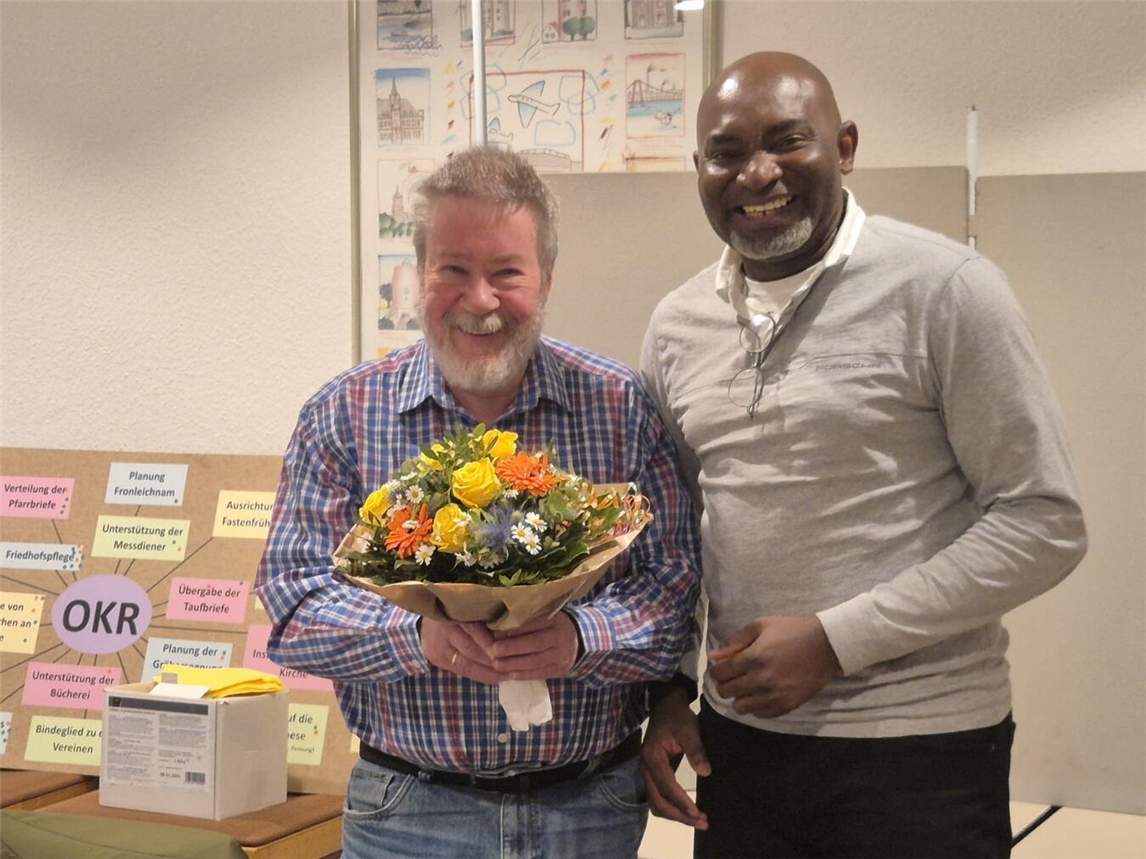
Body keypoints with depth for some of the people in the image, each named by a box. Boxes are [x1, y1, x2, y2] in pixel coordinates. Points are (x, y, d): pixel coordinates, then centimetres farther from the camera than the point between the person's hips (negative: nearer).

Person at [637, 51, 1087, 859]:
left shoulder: (944, 289, -10)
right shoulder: (676, 324, 5)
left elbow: (1044, 523, -12)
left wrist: (834, 640, -16)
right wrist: (669, 692, 4)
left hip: (920, 744, -4)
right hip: (738, 738, 5)